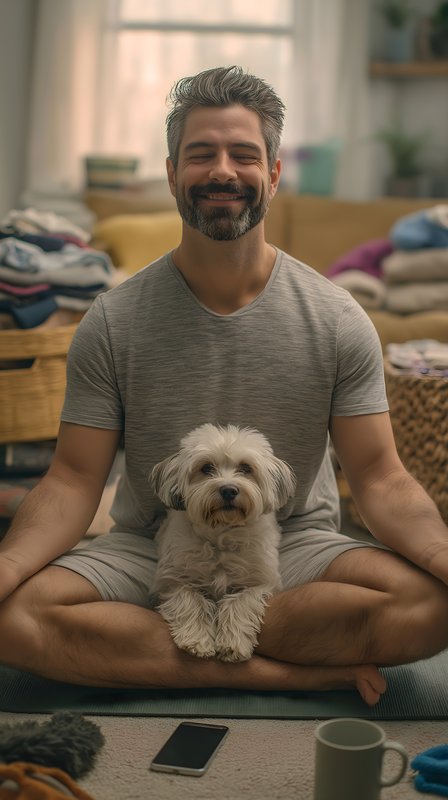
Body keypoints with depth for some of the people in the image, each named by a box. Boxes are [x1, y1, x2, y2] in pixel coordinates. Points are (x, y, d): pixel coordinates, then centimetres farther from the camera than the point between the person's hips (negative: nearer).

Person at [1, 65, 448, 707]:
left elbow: (380, 480, -6)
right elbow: (74, 482, -6)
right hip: (148, 552, 1)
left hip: (293, 549, 0)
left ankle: (143, 642, -18)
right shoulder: (113, 323, -4)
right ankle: (296, 672, -21)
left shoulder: (337, 321, -4)